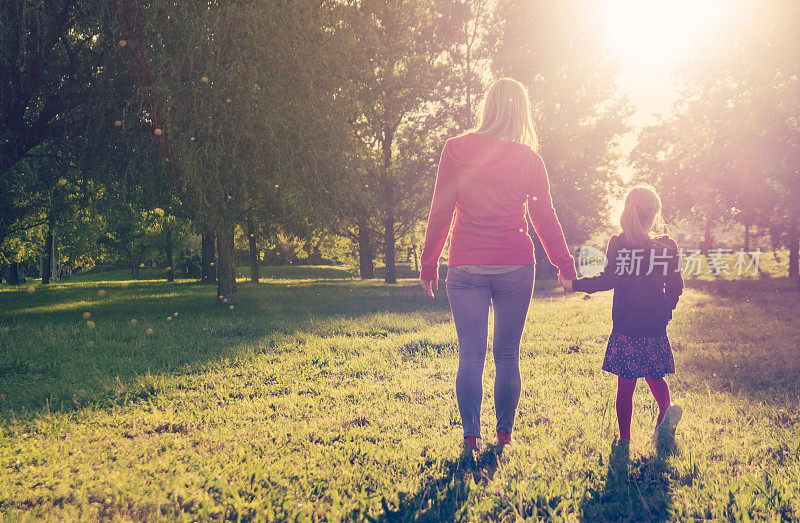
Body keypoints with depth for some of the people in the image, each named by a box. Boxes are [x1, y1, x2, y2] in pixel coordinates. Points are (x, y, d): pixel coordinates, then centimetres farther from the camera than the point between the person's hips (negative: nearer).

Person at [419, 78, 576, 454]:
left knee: (470, 356, 3)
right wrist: (566, 266, 17)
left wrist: (428, 264, 8)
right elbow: (545, 219, 6)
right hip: (516, 267, 1)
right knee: (507, 355, 10)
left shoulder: (456, 150, -1)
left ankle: (471, 437, 2)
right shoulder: (528, 160, 1)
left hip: (465, 267, 0)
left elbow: (439, 212, 0)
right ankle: (504, 435, 16)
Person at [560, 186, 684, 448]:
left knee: (625, 384, 6)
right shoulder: (667, 246, 1)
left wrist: (574, 284, -3)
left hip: (625, 328, -2)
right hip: (655, 328, 2)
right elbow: (675, 287, 5)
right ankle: (666, 408, -10)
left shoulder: (618, 244, -6)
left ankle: (624, 437, 8)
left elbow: (608, 280, -11)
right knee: (654, 376, 18)